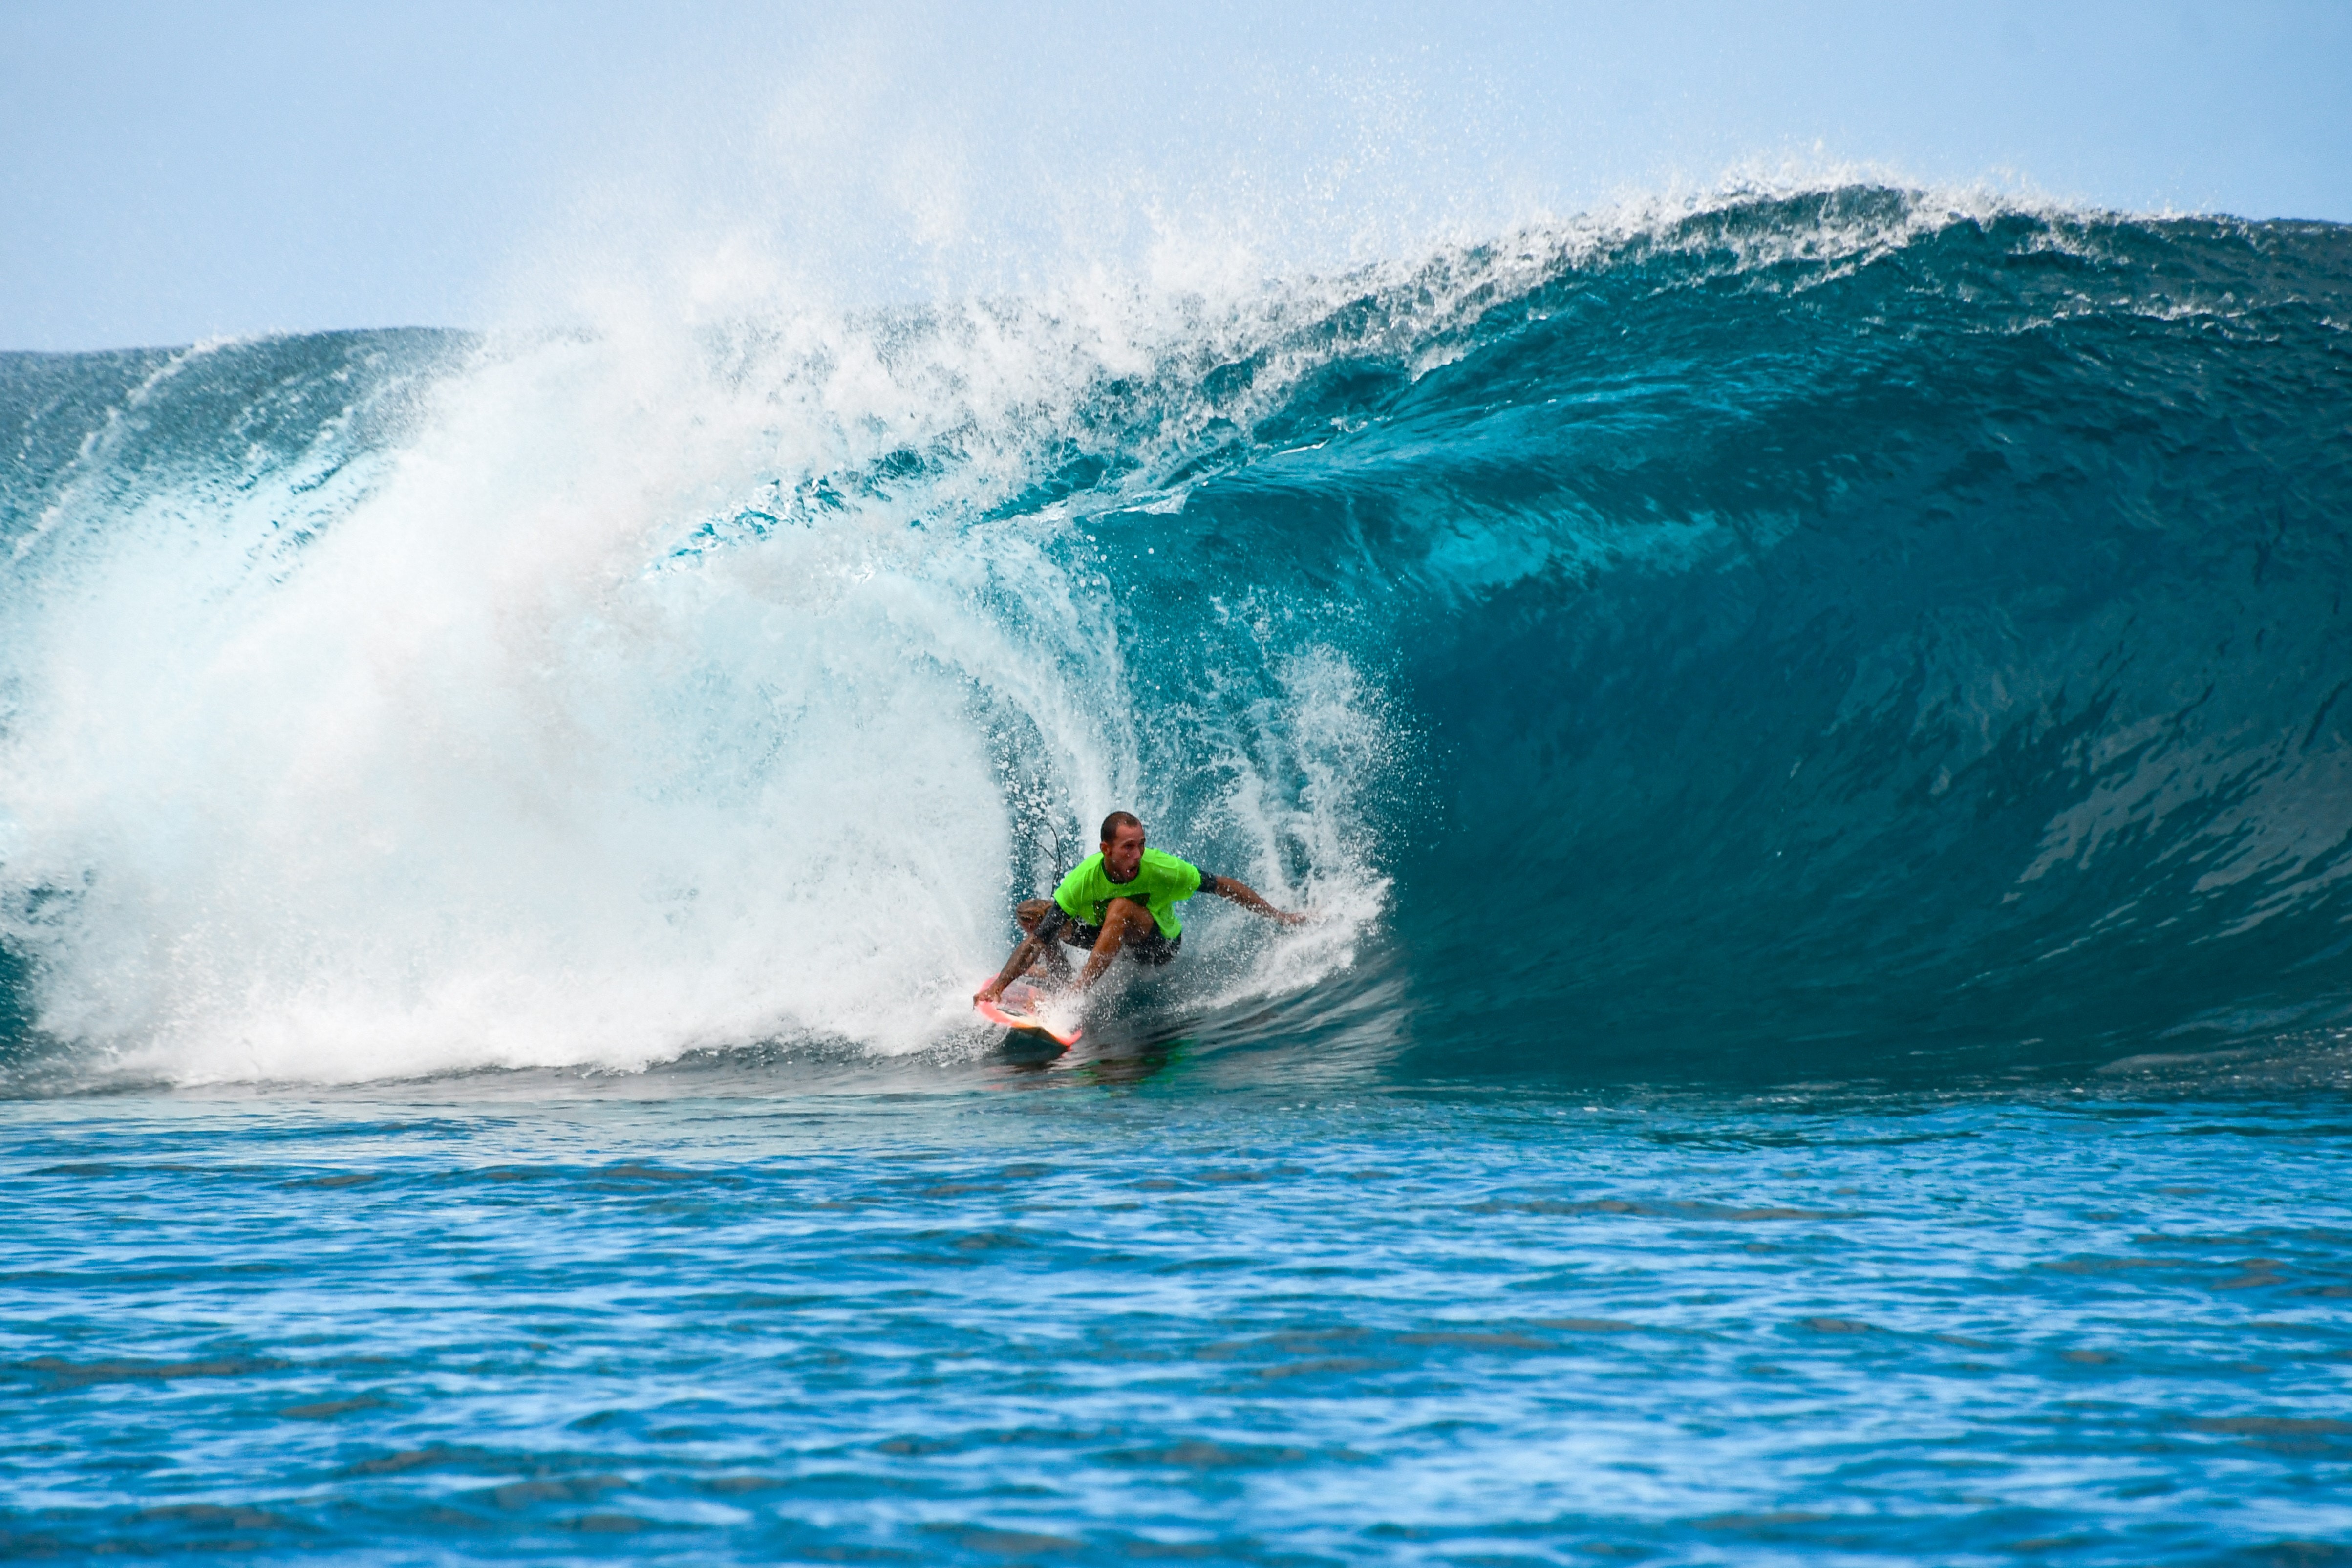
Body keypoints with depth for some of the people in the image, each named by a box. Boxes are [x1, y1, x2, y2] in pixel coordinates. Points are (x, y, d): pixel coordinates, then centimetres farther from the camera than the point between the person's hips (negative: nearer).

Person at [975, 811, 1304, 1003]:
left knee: (1122, 907, -37)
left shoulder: (1162, 870, -31)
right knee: (1032, 913, -11)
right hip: (1108, 933, 3)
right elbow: (1036, 940, -28)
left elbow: (1223, 886, -17)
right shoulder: (1082, 880, -28)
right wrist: (997, 987, -38)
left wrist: (1278, 916, -13)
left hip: (1161, 944, -3)